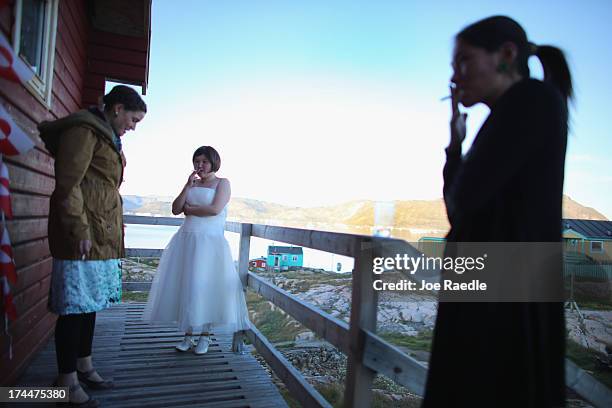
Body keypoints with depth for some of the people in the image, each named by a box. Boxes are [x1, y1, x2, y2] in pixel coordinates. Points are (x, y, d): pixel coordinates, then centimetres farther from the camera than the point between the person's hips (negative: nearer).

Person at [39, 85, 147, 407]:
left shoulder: (106, 137, 22)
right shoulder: (83, 130, -8)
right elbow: (68, 185, -16)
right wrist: (79, 231, -20)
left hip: (102, 235, 10)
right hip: (82, 234, -10)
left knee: (90, 302, 14)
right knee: (75, 305, -3)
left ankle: (84, 365, 26)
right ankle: (67, 380, 8)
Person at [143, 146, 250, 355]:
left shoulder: (222, 183, 1)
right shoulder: (192, 184, 16)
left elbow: (215, 209, -15)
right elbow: (175, 209, 7)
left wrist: (189, 209, -2)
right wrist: (187, 186, -2)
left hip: (210, 242, -5)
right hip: (186, 241, 5)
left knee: (206, 287, -2)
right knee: (185, 286, 5)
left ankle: (205, 336, 12)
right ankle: (188, 335, 17)